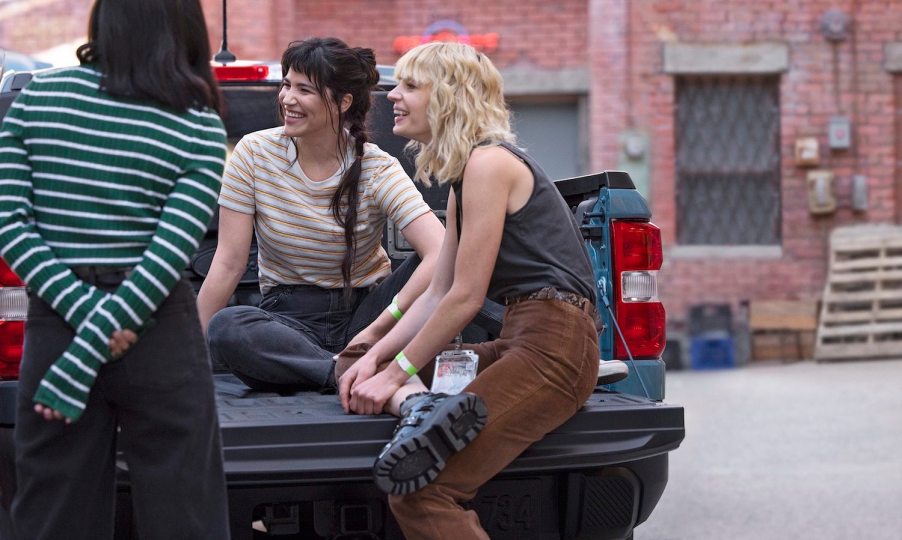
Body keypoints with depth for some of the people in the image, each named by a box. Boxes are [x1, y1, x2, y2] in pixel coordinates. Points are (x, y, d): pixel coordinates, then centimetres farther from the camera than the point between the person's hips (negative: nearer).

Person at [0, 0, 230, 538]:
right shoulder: (199, 128, -4)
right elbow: (168, 256, -13)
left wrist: (81, 309, -9)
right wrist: (81, 359, -14)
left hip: (53, 326, 3)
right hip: (159, 336, -2)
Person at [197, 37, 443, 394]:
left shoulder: (377, 170, -10)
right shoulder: (254, 154, -4)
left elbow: (441, 253, -24)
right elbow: (228, 264, -5)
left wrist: (377, 331, -32)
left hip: (362, 310, 0)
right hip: (288, 317, 1)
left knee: (431, 268, -27)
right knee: (225, 328, -34)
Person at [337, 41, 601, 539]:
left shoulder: (488, 162, -10)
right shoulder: (463, 180, 20)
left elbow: (466, 297, -12)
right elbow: (437, 296, 18)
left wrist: (397, 373, -7)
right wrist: (376, 359, 6)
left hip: (552, 347, -11)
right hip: (518, 341, 11)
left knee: (420, 495, -22)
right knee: (359, 367, 6)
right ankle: (418, 405, -21)